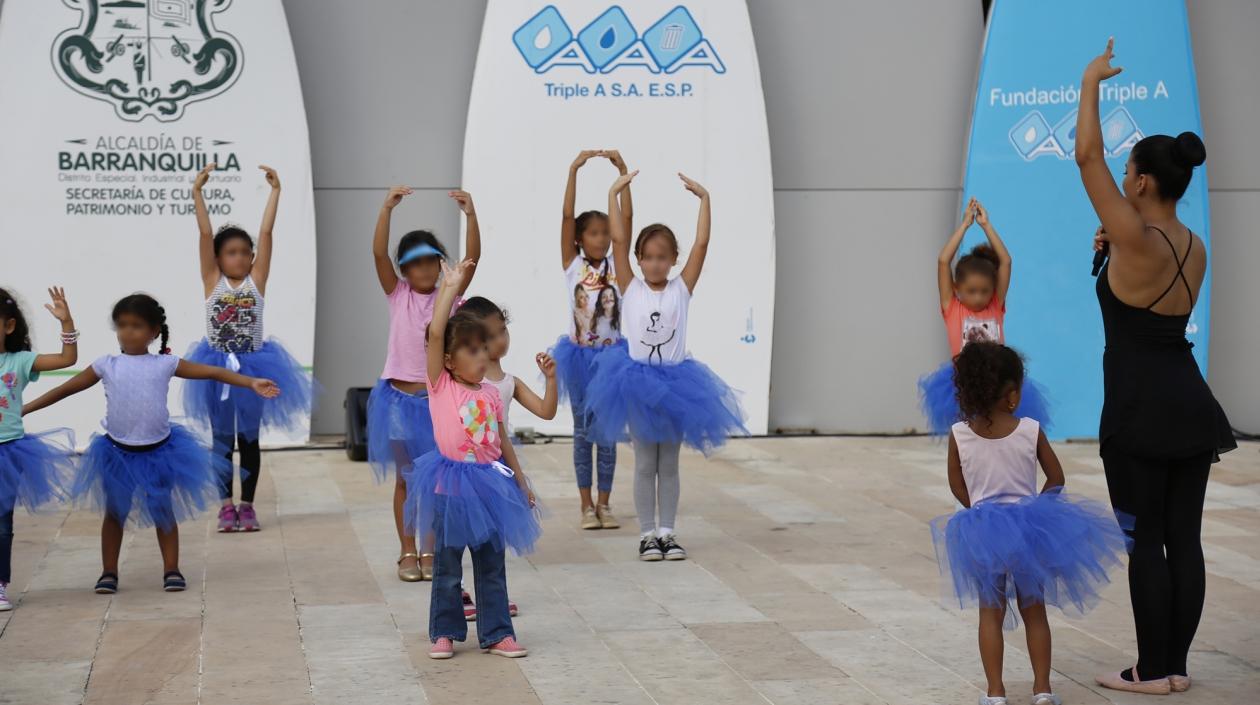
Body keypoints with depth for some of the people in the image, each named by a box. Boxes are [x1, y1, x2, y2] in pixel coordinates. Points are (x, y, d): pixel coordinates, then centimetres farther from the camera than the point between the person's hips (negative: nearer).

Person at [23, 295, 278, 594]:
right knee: (114, 513, 11)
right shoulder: (107, 366, -3)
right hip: (118, 451, 1)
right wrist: (24, 409, 3)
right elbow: (66, 389, 4)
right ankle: (109, 573, 21)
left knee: (163, 511, 11)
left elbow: (212, 372, -7)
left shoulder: (166, 364, -5)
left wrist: (251, 383, -17)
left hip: (158, 450, -1)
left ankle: (171, 570, 20)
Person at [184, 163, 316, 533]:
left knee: (249, 439, 8)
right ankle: (226, 505, 16)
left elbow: (266, 232, -7)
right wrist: (197, 192, -16)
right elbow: (205, 235, -10)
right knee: (222, 440, 8)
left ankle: (247, 505, 17)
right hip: (218, 367, 0)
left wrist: (275, 191, -11)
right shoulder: (212, 281, -4)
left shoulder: (256, 280, -2)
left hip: (252, 367, 0)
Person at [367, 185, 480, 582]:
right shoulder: (398, 295, -1)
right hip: (400, 395, 0)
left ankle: (430, 551, 17)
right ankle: (407, 553, 16)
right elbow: (378, 254, -14)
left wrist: (470, 215, -27)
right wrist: (387, 209, -27)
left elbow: (472, 257, -13)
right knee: (405, 479, 8)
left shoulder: (449, 295, 0)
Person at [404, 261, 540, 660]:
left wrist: (521, 481, 16)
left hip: (488, 483, 4)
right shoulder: (441, 385, -7)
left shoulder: (490, 394, 5)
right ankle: (444, 632, 18)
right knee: (447, 566, 7)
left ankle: (496, 633, 17)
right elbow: (435, 333, -19)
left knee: (492, 564, 9)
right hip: (452, 484, -4)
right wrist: (450, 287, -17)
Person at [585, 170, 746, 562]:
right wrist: (614, 194, -12)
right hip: (638, 381, -1)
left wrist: (704, 198, -10)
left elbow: (701, 243, -8)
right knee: (645, 464, 6)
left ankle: (667, 532, 16)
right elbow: (619, 240, -10)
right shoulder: (630, 288, -3)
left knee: (669, 463, 9)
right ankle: (647, 534, 12)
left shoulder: (681, 288, -2)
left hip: (675, 381, 1)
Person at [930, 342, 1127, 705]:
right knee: (1034, 612, 13)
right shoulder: (1031, 430, -10)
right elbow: (1056, 479, 0)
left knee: (990, 613, 9)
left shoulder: (959, 435, -8)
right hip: (1028, 527, 0)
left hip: (982, 531, 0)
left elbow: (958, 487, 2)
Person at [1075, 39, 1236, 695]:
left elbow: (1086, 156, -11)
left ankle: (1153, 669, 4)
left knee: (1145, 539, -1)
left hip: (1140, 410, -8)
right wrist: (1113, 254, 16)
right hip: (1189, 403, 8)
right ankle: (1176, 664, 15)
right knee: (1184, 537, 9)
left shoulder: (1136, 239, -14)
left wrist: (1091, 82, -1)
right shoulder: (1195, 248, 9)